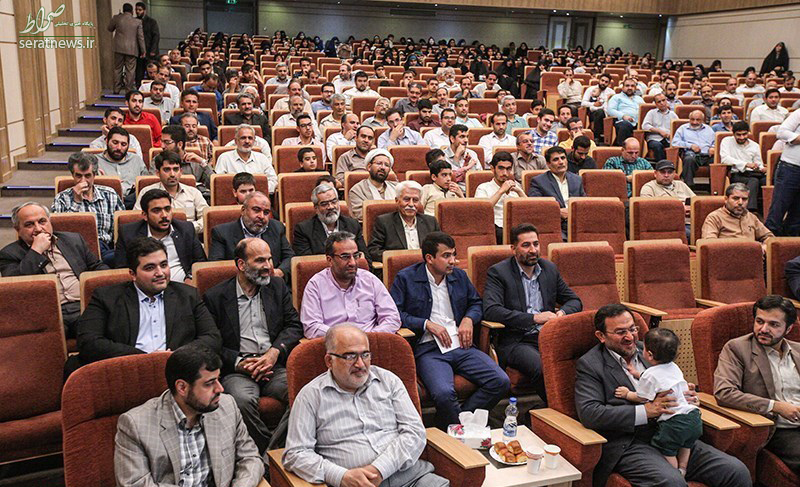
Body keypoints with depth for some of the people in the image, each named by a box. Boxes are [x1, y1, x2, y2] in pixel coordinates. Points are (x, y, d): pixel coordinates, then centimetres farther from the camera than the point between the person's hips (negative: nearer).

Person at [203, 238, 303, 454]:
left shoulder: (278, 287, 16)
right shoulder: (215, 297, 6)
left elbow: (294, 325, 10)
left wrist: (275, 351, -8)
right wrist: (239, 362, -12)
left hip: (276, 367, 2)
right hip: (237, 371, -2)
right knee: (243, 399, -35)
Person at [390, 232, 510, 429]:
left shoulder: (459, 276, 18)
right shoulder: (405, 278, 4)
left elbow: (477, 303, 30)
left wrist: (469, 319, 8)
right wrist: (427, 324, -10)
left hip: (460, 346, 5)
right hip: (428, 349, -5)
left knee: (501, 382, -17)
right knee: (444, 393, -34)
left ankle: (461, 418, -4)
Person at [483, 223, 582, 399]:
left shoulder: (550, 269, 16)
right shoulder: (498, 272, -1)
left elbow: (574, 300, 23)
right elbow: (490, 310, -15)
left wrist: (562, 313, -3)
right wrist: (534, 318, -18)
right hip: (516, 341, -5)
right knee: (543, 368, -34)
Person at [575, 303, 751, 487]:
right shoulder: (588, 365, -1)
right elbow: (588, 413, -14)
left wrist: (686, 396, 1)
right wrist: (646, 411, -17)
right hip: (629, 444, -6)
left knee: (737, 472, -10)